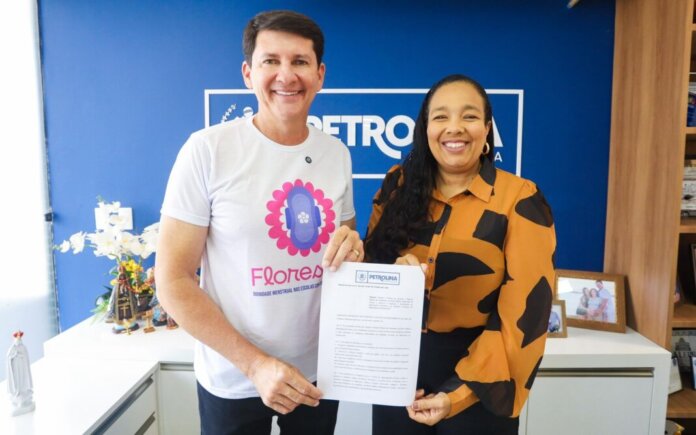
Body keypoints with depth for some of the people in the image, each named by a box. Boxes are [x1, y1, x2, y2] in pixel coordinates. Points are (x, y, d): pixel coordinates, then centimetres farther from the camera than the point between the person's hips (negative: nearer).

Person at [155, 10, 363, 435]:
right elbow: (173, 282, -13)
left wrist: (352, 248, -13)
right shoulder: (208, 149, -15)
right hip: (234, 380, -4)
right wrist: (254, 364, -20)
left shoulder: (337, 154, -1)